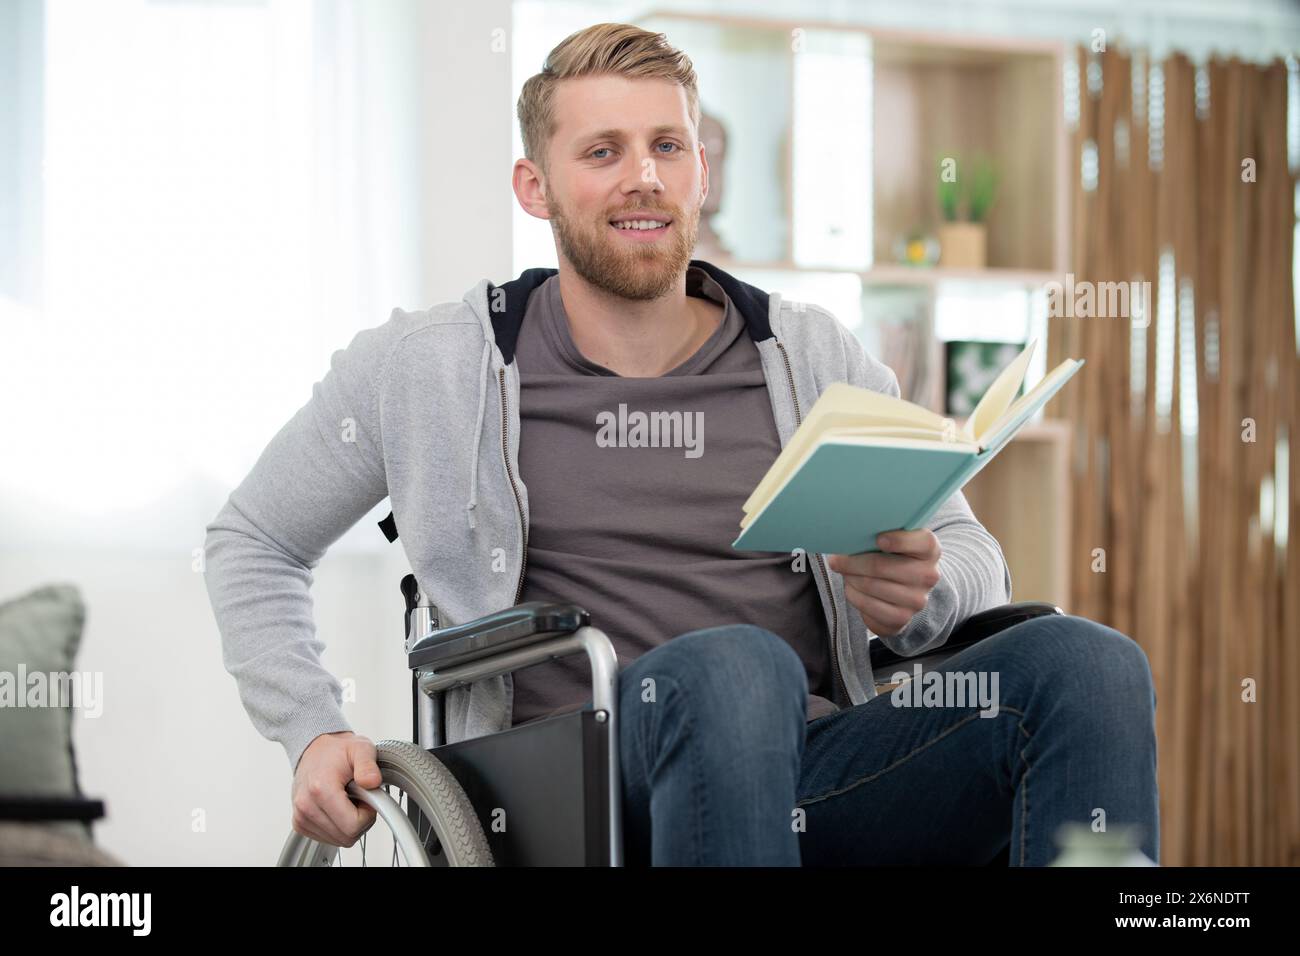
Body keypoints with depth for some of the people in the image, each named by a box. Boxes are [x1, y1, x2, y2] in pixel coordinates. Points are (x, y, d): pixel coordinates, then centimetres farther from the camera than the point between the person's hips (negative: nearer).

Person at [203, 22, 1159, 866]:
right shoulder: (426, 369, 12)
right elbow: (251, 544, 24)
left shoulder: (816, 358, 17)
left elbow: (970, 551, 20)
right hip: (582, 790, -3)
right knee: (735, 664, -39)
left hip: (818, 771, 3)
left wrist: (919, 593, -6)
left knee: (1089, 663, -25)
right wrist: (312, 733, 8)